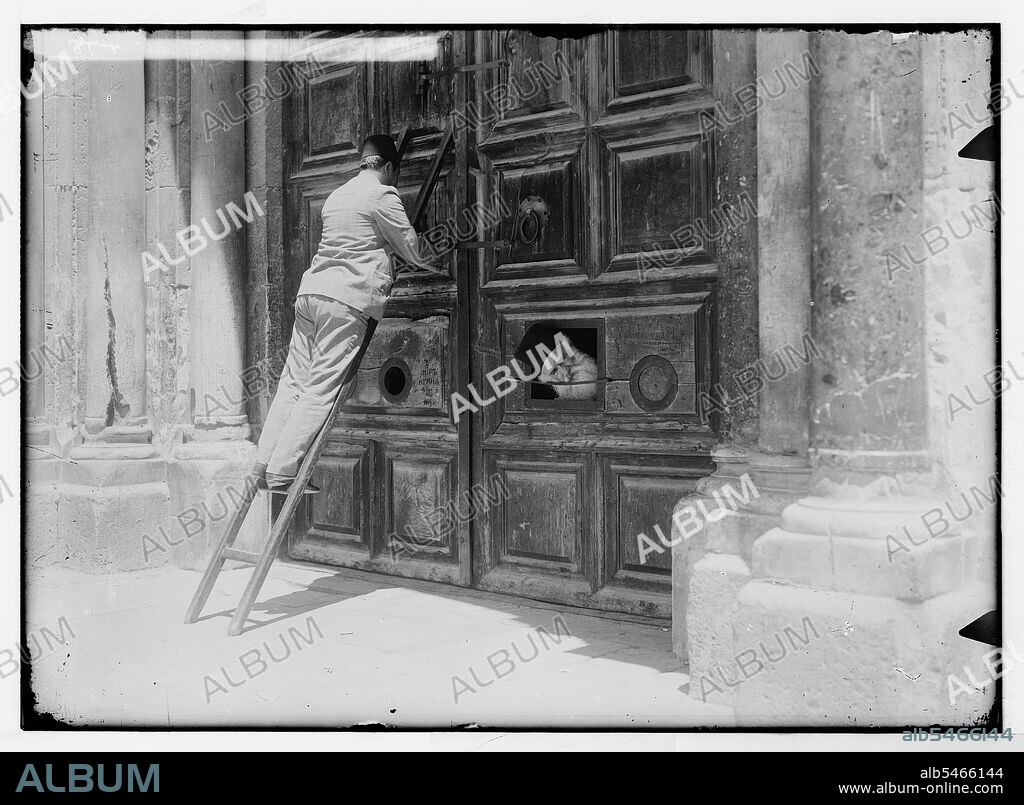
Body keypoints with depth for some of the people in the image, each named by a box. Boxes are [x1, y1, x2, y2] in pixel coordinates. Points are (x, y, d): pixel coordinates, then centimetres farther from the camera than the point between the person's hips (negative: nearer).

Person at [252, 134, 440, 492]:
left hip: (312, 289, 8)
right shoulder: (382, 195, -1)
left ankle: (264, 465, 6)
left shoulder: (338, 194, 22)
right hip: (348, 300, -8)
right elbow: (411, 249, 3)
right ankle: (283, 472, -8)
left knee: (294, 381, 7)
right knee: (324, 389, -7)